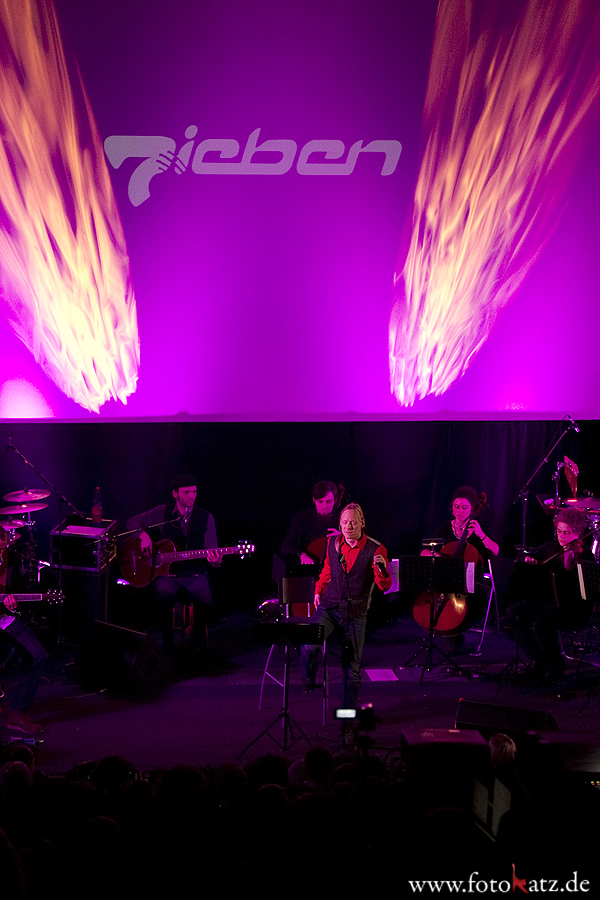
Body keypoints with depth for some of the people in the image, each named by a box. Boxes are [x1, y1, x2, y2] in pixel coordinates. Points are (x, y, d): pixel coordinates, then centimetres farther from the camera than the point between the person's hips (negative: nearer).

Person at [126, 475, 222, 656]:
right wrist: (144, 535, -9)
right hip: (167, 573, 0)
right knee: (164, 594, -36)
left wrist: (216, 560, -21)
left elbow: (212, 553, 3)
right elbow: (133, 522, 12)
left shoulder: (206, 518, 6)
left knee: (205, 599, -33)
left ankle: (196, 640, -3)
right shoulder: (163, 512, 6)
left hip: (195, 575, 0)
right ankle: (167, 640, -11)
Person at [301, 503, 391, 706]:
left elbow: (384, 586, -11)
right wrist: (319, 590, 17)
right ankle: (309, 681, 11)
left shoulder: (376, 549, -9)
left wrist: (382, 569, -30)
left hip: (355, 613, -2)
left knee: (352, 666, 4)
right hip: (329, 607, 2)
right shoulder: (333, 542, 3)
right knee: (309, 648, -20)